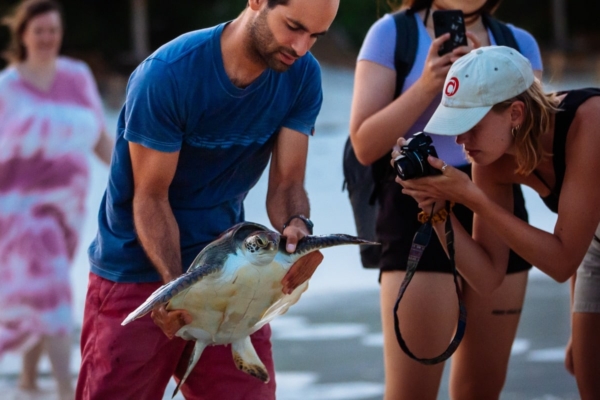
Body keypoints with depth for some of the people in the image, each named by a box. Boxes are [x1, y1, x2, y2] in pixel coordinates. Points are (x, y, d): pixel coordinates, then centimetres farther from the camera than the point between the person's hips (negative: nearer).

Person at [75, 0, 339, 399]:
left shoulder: (302, 76, -7)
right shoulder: (167, 74, -22)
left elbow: (286, 184, -7)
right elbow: (151, 197, -18)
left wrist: (298, 227, -31)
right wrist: (176, 285, -32)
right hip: (137, 270, -4)